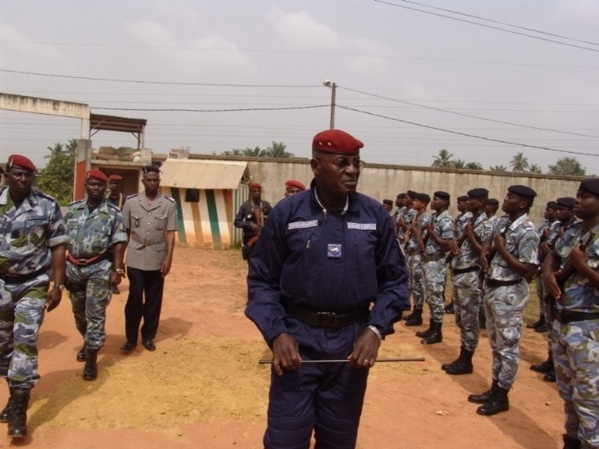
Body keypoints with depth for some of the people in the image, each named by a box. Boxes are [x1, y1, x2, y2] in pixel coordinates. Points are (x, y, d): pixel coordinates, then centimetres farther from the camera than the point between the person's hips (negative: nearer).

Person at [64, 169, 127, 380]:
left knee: (95, 314, -4)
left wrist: (117, 270, -14)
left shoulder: (113, 212, -4)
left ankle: (92, 359, 4)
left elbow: (118, 243, -7)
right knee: (79, 312, 18)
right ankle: (88, 342, 42)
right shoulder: (73, 209, 7)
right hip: (74, 267, 4)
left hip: (99, 268, -4)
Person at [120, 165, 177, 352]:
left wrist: (169, 258, -9)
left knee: (154, 300, 8)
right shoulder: (131, 201, 1)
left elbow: (170, 233, -2)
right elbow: (124, 231, 5)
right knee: (134, 298, 2)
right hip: (135, 258, 0)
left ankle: (148, 336, 22)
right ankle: (131, 338, 14)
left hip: (157, 259, 0)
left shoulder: (168, 203, -1)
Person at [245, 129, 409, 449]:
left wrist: (375, 329, -11)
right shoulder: (286, 213, -6)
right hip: (297, 339, -2)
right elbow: (261, 279, -2)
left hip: (353, 340, 2)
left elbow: (394, 278, 4)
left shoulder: (375, 215, -1)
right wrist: (276, 333, -15)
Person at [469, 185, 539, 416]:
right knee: (496, 344, 17)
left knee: (508, 346, 4)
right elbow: (489, 241, 26)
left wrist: (502, 249, -18)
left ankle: (502, 396, 16)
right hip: (492, 287, 9)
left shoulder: (527, 231, -18)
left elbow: (529, 271, -22)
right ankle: (494, 389, 30)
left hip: (509, 292, -9)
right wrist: (485, 253, 4)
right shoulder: (502, 222, 7)